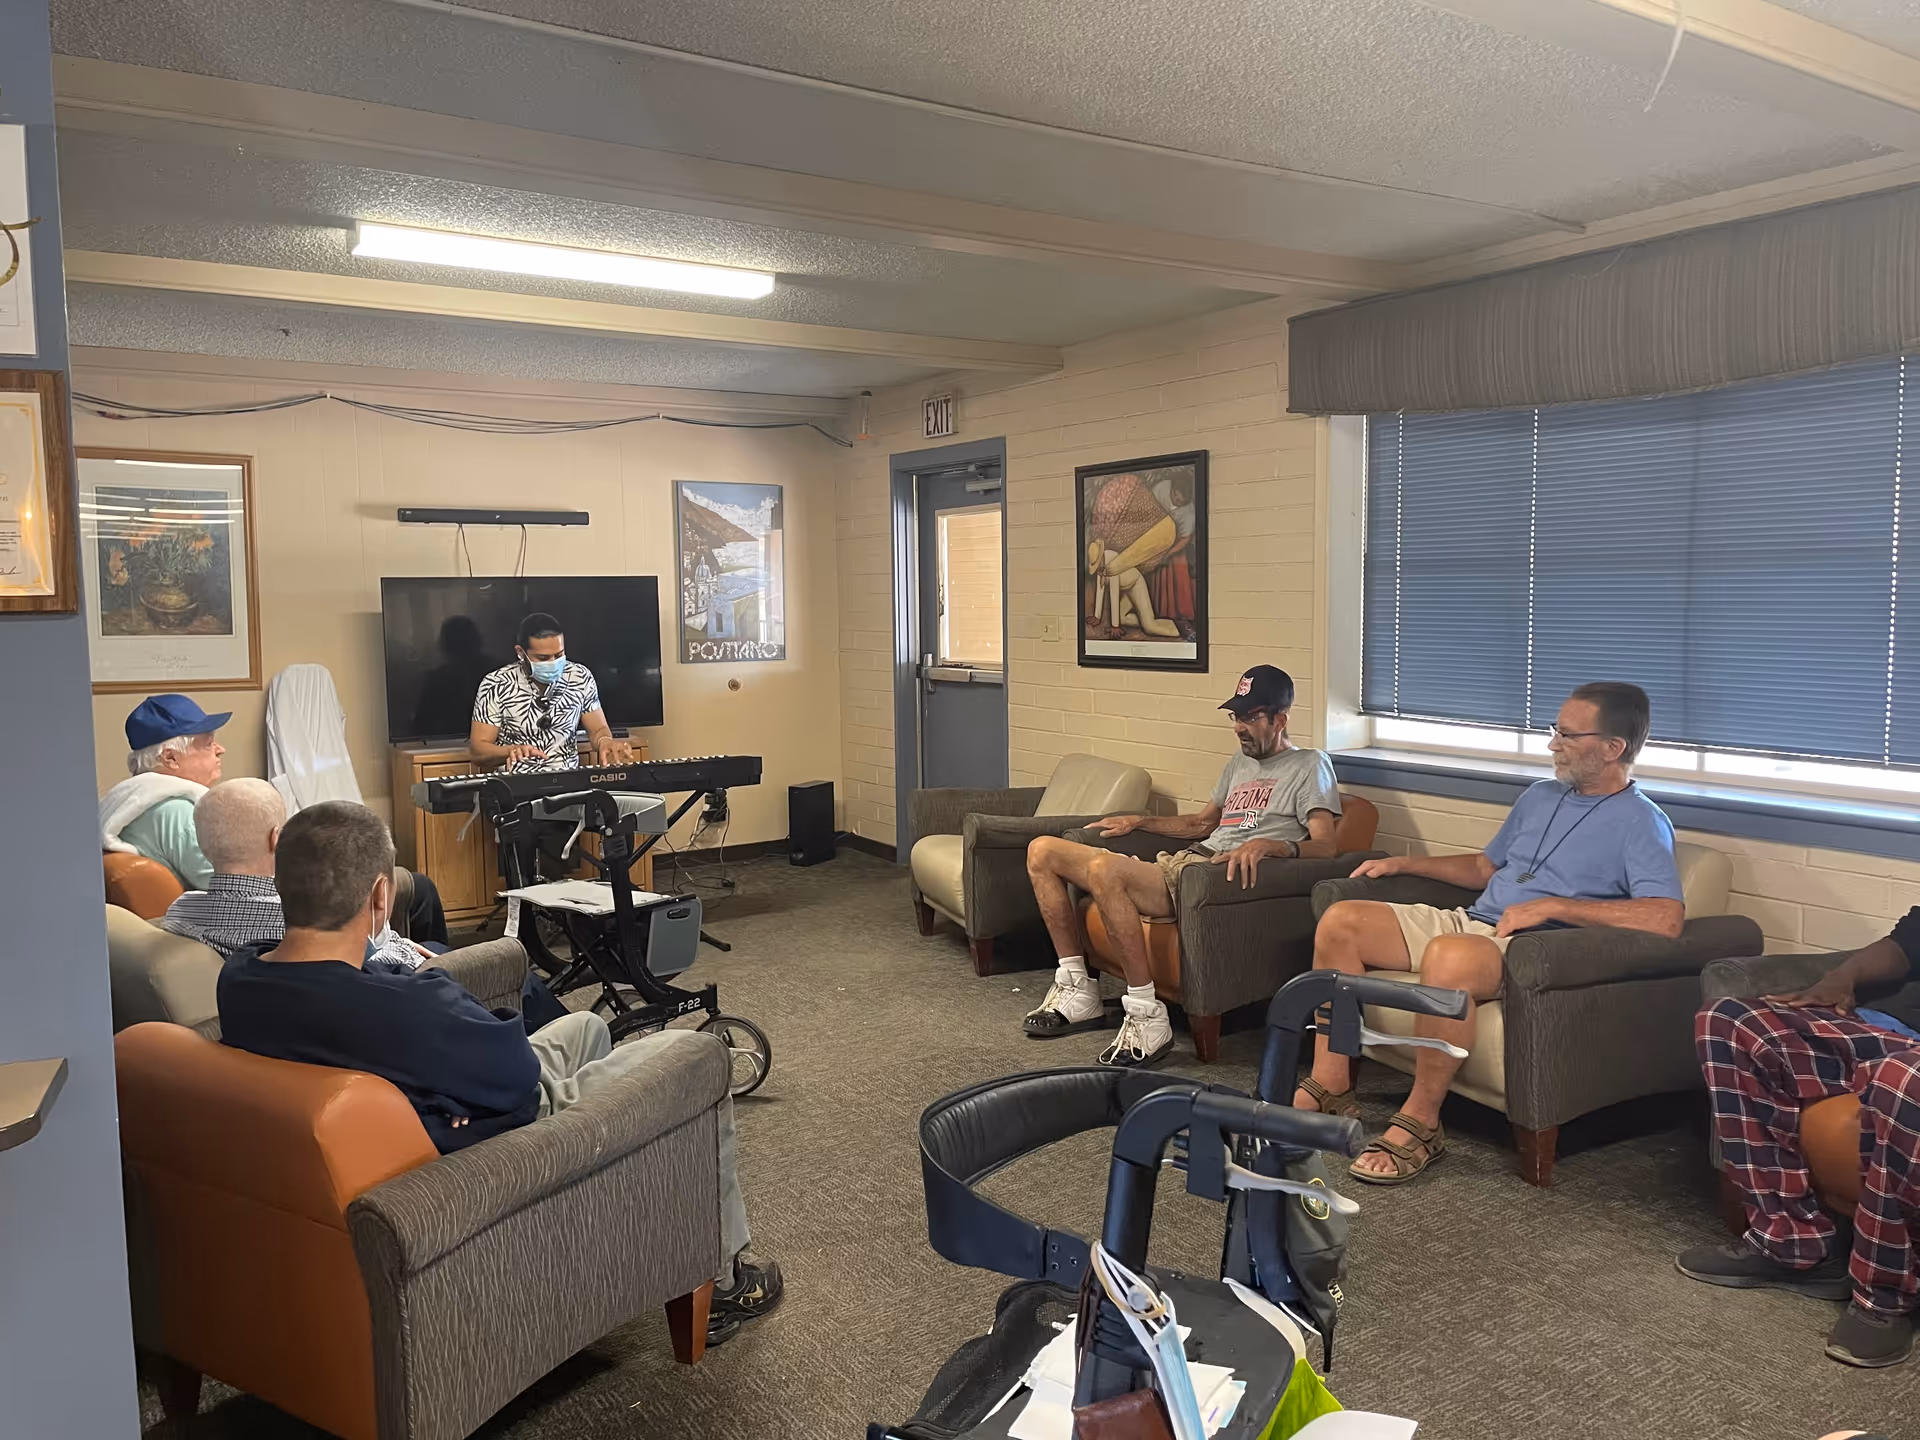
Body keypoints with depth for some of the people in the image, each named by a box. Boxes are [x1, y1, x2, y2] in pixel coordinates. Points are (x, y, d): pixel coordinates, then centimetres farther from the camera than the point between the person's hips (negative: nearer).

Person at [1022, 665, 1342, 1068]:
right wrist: (1139, 821, 30)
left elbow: (1324, 844, -10)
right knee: (1042, 852, 1)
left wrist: (1268, 844, -28)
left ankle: (1148, 1019, -31)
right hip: (1176, 863, 9)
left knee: (1104, 869, -37)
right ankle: (1078, 993, -1)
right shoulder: (1241, 762, 29)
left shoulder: (1310, 766, 3)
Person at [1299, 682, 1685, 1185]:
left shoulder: (1641, 822, -5)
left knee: (1448, 956, -41)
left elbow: (1667, 917, -22)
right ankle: (1330, 1085, -6)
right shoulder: (1540, 796, 21)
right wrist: (1405, 863, 23)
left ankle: (1420, 1122, -24)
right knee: (1340, 921, -10)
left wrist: (1552, 905, -21)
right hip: (1468, 921, 8)